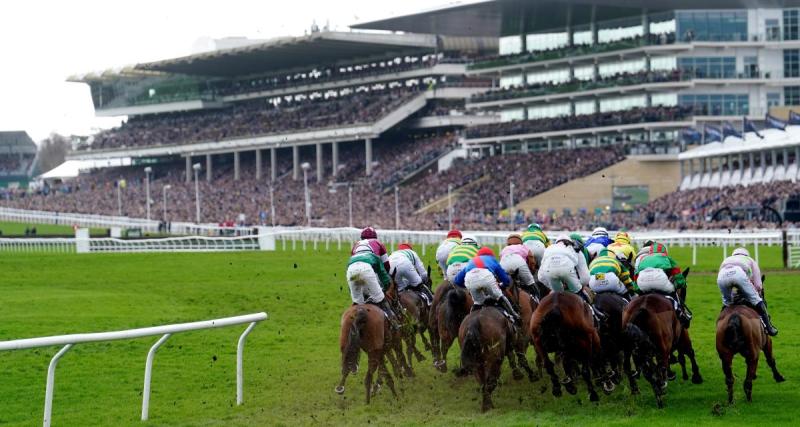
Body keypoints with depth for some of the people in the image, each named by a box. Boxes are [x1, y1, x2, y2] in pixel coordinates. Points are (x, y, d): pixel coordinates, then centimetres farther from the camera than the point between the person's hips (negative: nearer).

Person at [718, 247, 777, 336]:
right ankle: (768, 327, 11)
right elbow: (758, 286, 29)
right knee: (755, 299, 12)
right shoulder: (751, 261, 39)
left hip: (722, 276, 2)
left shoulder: (726, 260, 46)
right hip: (739, 274, -2)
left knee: (726, 302, 27)